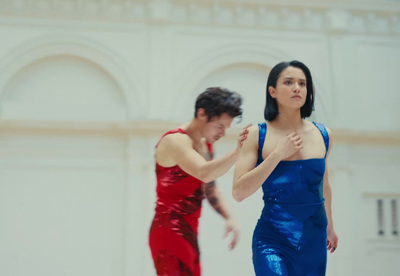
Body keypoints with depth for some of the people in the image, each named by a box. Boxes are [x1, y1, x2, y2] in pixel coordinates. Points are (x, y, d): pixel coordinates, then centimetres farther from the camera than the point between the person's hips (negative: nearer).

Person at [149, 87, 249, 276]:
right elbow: (204, 173, -34)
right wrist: (237, 153, -46)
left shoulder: (206, 145, 13)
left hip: (188, 233, 9)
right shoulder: (175, 141, -16)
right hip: (170, 232, -9)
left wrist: (228, 218, 8)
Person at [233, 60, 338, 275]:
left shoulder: (323, 135, 5)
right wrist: (277, 154, -16)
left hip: (314, 241, 4)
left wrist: (329, 225, 30)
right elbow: (238, 192, -13)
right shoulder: (257, 135, -5)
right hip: (272, 239, -4)